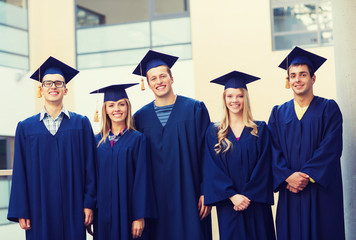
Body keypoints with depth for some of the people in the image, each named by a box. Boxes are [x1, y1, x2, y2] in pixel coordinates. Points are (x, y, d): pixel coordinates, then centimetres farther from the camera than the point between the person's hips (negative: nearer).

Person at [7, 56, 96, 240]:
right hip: (39, 209, 0)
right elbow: (20, 172, 4)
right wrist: (21, 212, -2)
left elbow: (89, 165, 3)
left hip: (73, 208, 0)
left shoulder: (81, 123, 6)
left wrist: (89, 203, -3)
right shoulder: (25, 127, 7)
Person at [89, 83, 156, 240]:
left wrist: (140, 216, -11)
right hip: (103, 213, 3)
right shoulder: (98, 140, 7)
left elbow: (142, 179, -6)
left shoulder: (137, 139, -3)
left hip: (128, 212, -3)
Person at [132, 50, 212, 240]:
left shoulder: (195, 109, 2)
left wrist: (206, 192, -8)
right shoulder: (141, 117, 8)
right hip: (156, 200, 2)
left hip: (188, 196, -2)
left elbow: (206, 153, -1)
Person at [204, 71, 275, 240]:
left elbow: (263, 167, -2)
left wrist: (248, 196, -12)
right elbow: (213, 169, -2)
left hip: (256, 204, 0)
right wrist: (232, 195, -13)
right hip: (228, 205, 0)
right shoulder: (214, 132, 6)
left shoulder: (260, 130, 5)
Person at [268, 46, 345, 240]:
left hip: (321, 190, -2)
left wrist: (307, 176, -16)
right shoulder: (279, 113, 12)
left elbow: (331, 148, -8)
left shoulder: (328, 109, 3)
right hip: (290, 191, 2)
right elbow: (274, 151, 3)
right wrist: (287, 176, -13)